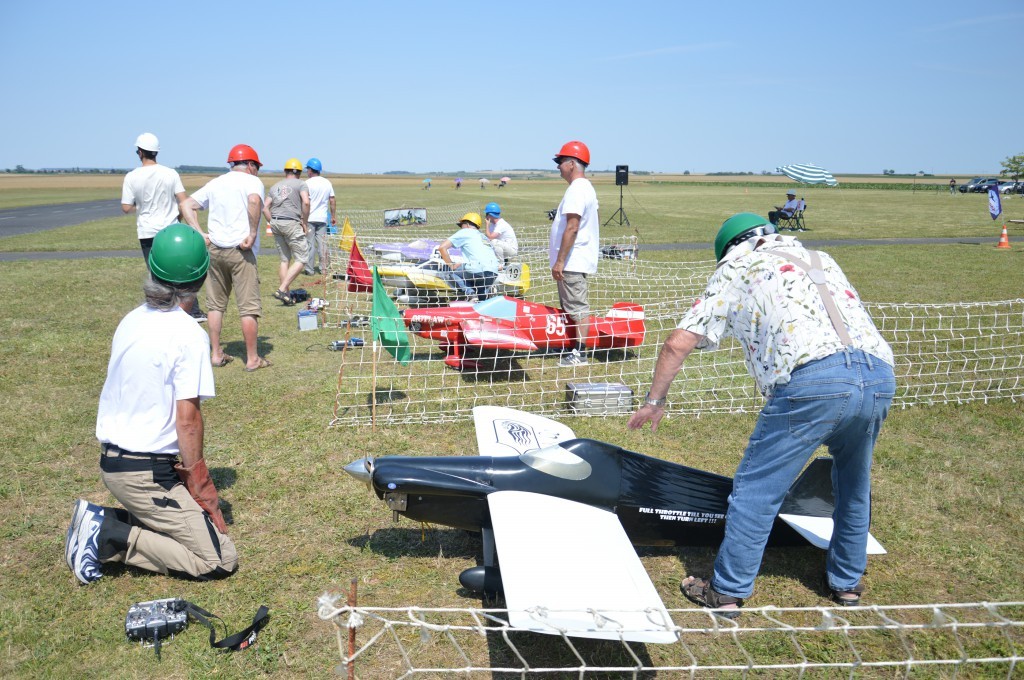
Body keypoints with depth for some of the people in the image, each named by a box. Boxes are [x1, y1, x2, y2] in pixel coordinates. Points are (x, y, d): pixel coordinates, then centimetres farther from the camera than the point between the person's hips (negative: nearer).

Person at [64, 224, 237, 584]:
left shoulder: (131, 321, 7)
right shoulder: (189, 334, -17)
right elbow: (187, 418, -18)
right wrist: (196, 475, -4)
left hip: (112, 458, 8)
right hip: (147, 475, -8)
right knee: (219, 560, -4)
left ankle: (101, 522, 7)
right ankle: (111, 538, -7)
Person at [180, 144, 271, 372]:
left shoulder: (215, 183, 17)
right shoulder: (252, 181, -1)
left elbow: (186, 204, 13)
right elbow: (254, 201, -25)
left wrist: (199, 233, 7)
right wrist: (253, 234, -19)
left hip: (214, 249, 6)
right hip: (241, 251, -6)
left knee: (216, 304, 15)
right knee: (249, 307, 0)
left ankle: (216, 354, 22)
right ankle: (252, 359, 6)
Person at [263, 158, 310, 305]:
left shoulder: (275, 186, 18)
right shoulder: (301, 184, 2)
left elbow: (265, 208, 10)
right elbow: (306, 202, -15)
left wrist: (272, 224, 14)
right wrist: (305, 223, -7)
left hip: (275, 223, 6)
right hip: (292, 223, -6)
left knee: (285, 260, 14)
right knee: (301, 260, -1)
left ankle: (286, 294, 14)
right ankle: (282, 289, -13)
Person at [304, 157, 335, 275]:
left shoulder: (308, 183, -8)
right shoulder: (327, 183, 8)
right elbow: (332, 201, 9)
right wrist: (333, 216, 16)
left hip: (310, 218, -4)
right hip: (323, 218, 5)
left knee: (310, 244, 0)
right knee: (322, 243, 9)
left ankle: (310, 269, 3)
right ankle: (324, 268, 10)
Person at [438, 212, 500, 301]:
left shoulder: (464, 232, 14)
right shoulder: (484, 237, 33)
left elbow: (442, 247, 4)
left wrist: (451, 266, 11)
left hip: (479, 270, -7)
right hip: (494, 274, 7)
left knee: (449, 273, 13)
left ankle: (470, 294, -7)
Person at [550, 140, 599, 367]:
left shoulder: (576, 190, -18)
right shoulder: (586, 187, 16)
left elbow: (572, 228, -24)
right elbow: (594, 224, 22)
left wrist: (560, 261, -23)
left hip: (573, 261, -11)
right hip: (579, 260, 11)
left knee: (578, 308, -6)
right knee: (574, 307, 16)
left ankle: (580, 354, -2)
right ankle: (576, 348, 24)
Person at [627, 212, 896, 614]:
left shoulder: (736, 266, 18)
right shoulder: (819, 258, 34)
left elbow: (678, 343, 12)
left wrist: (655, 400, 24)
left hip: (814, 379, -6)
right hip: (880, 375, 6)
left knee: (757, 489, 7)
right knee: (854, 484, 27)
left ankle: (727, 592, 17)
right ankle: (847, 583, 40)